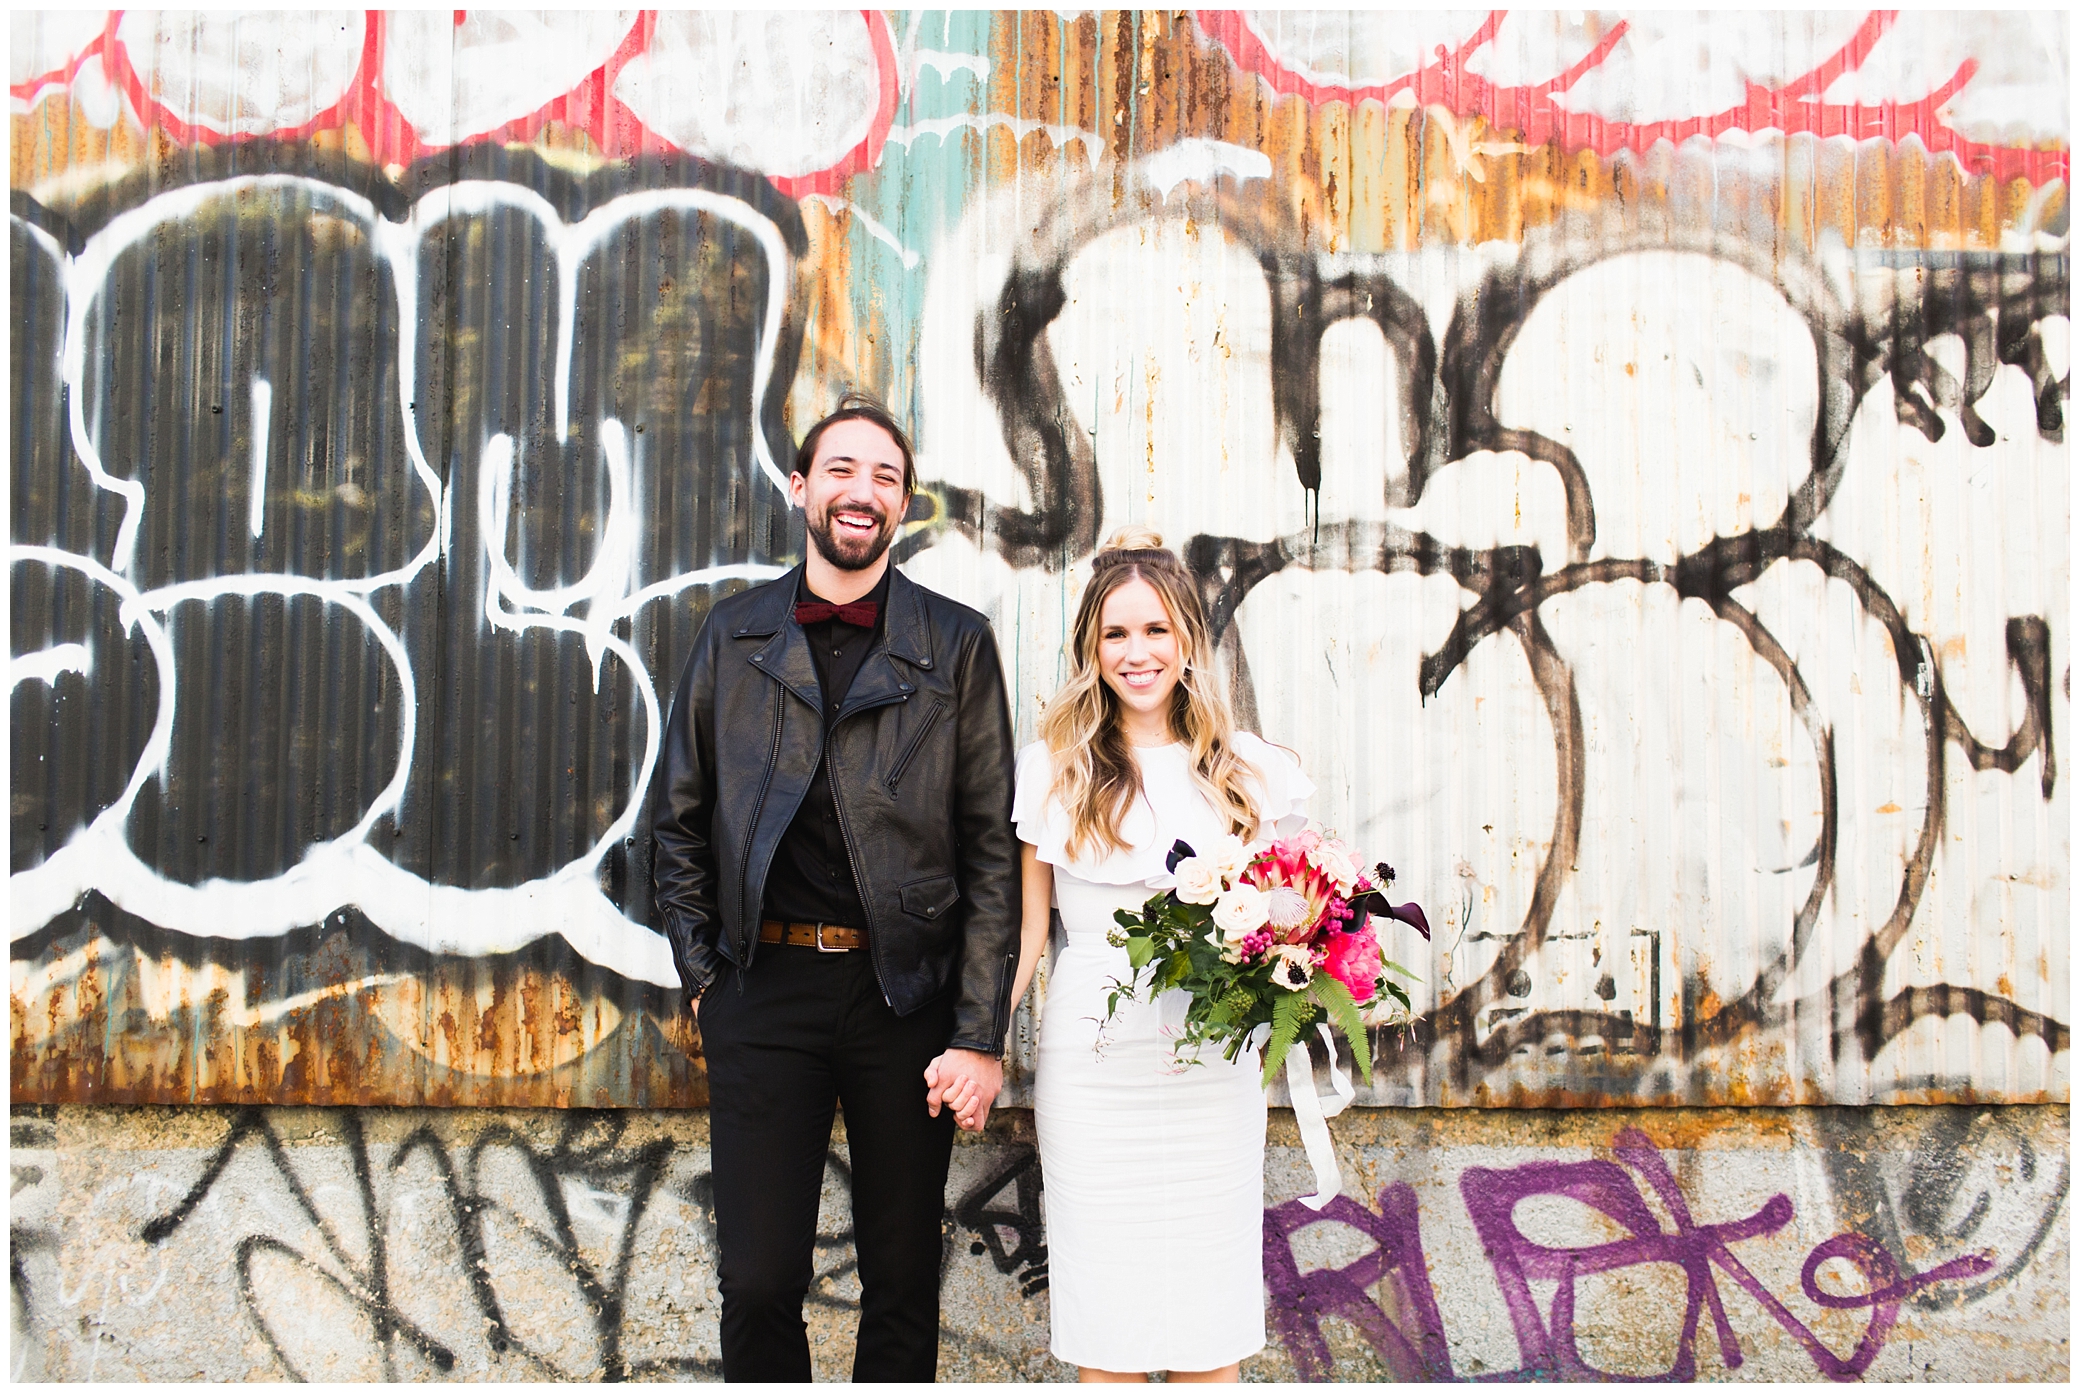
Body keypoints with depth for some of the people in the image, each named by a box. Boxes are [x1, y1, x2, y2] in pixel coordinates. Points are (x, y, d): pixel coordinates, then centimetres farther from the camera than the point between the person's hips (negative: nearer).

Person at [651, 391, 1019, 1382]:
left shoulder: (956, 645, 2)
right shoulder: (732, 636, 8)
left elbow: (993, 847, -1)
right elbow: (680, 819, 13)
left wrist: (980, 1034, -7)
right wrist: (702, 974, 4)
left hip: (908, 993, -1)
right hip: (763, 988, 1)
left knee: (902, 1280, 10)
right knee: (758, 1281, 2)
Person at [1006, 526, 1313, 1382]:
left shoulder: (1251, 773, 5)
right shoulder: (1050, 769, 1)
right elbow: (1026, 925, 3)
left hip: (1215, 1072, 1)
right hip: (1091, 1068, -1)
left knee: (1208, 1325, 5)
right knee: (1104, 1322, 5)